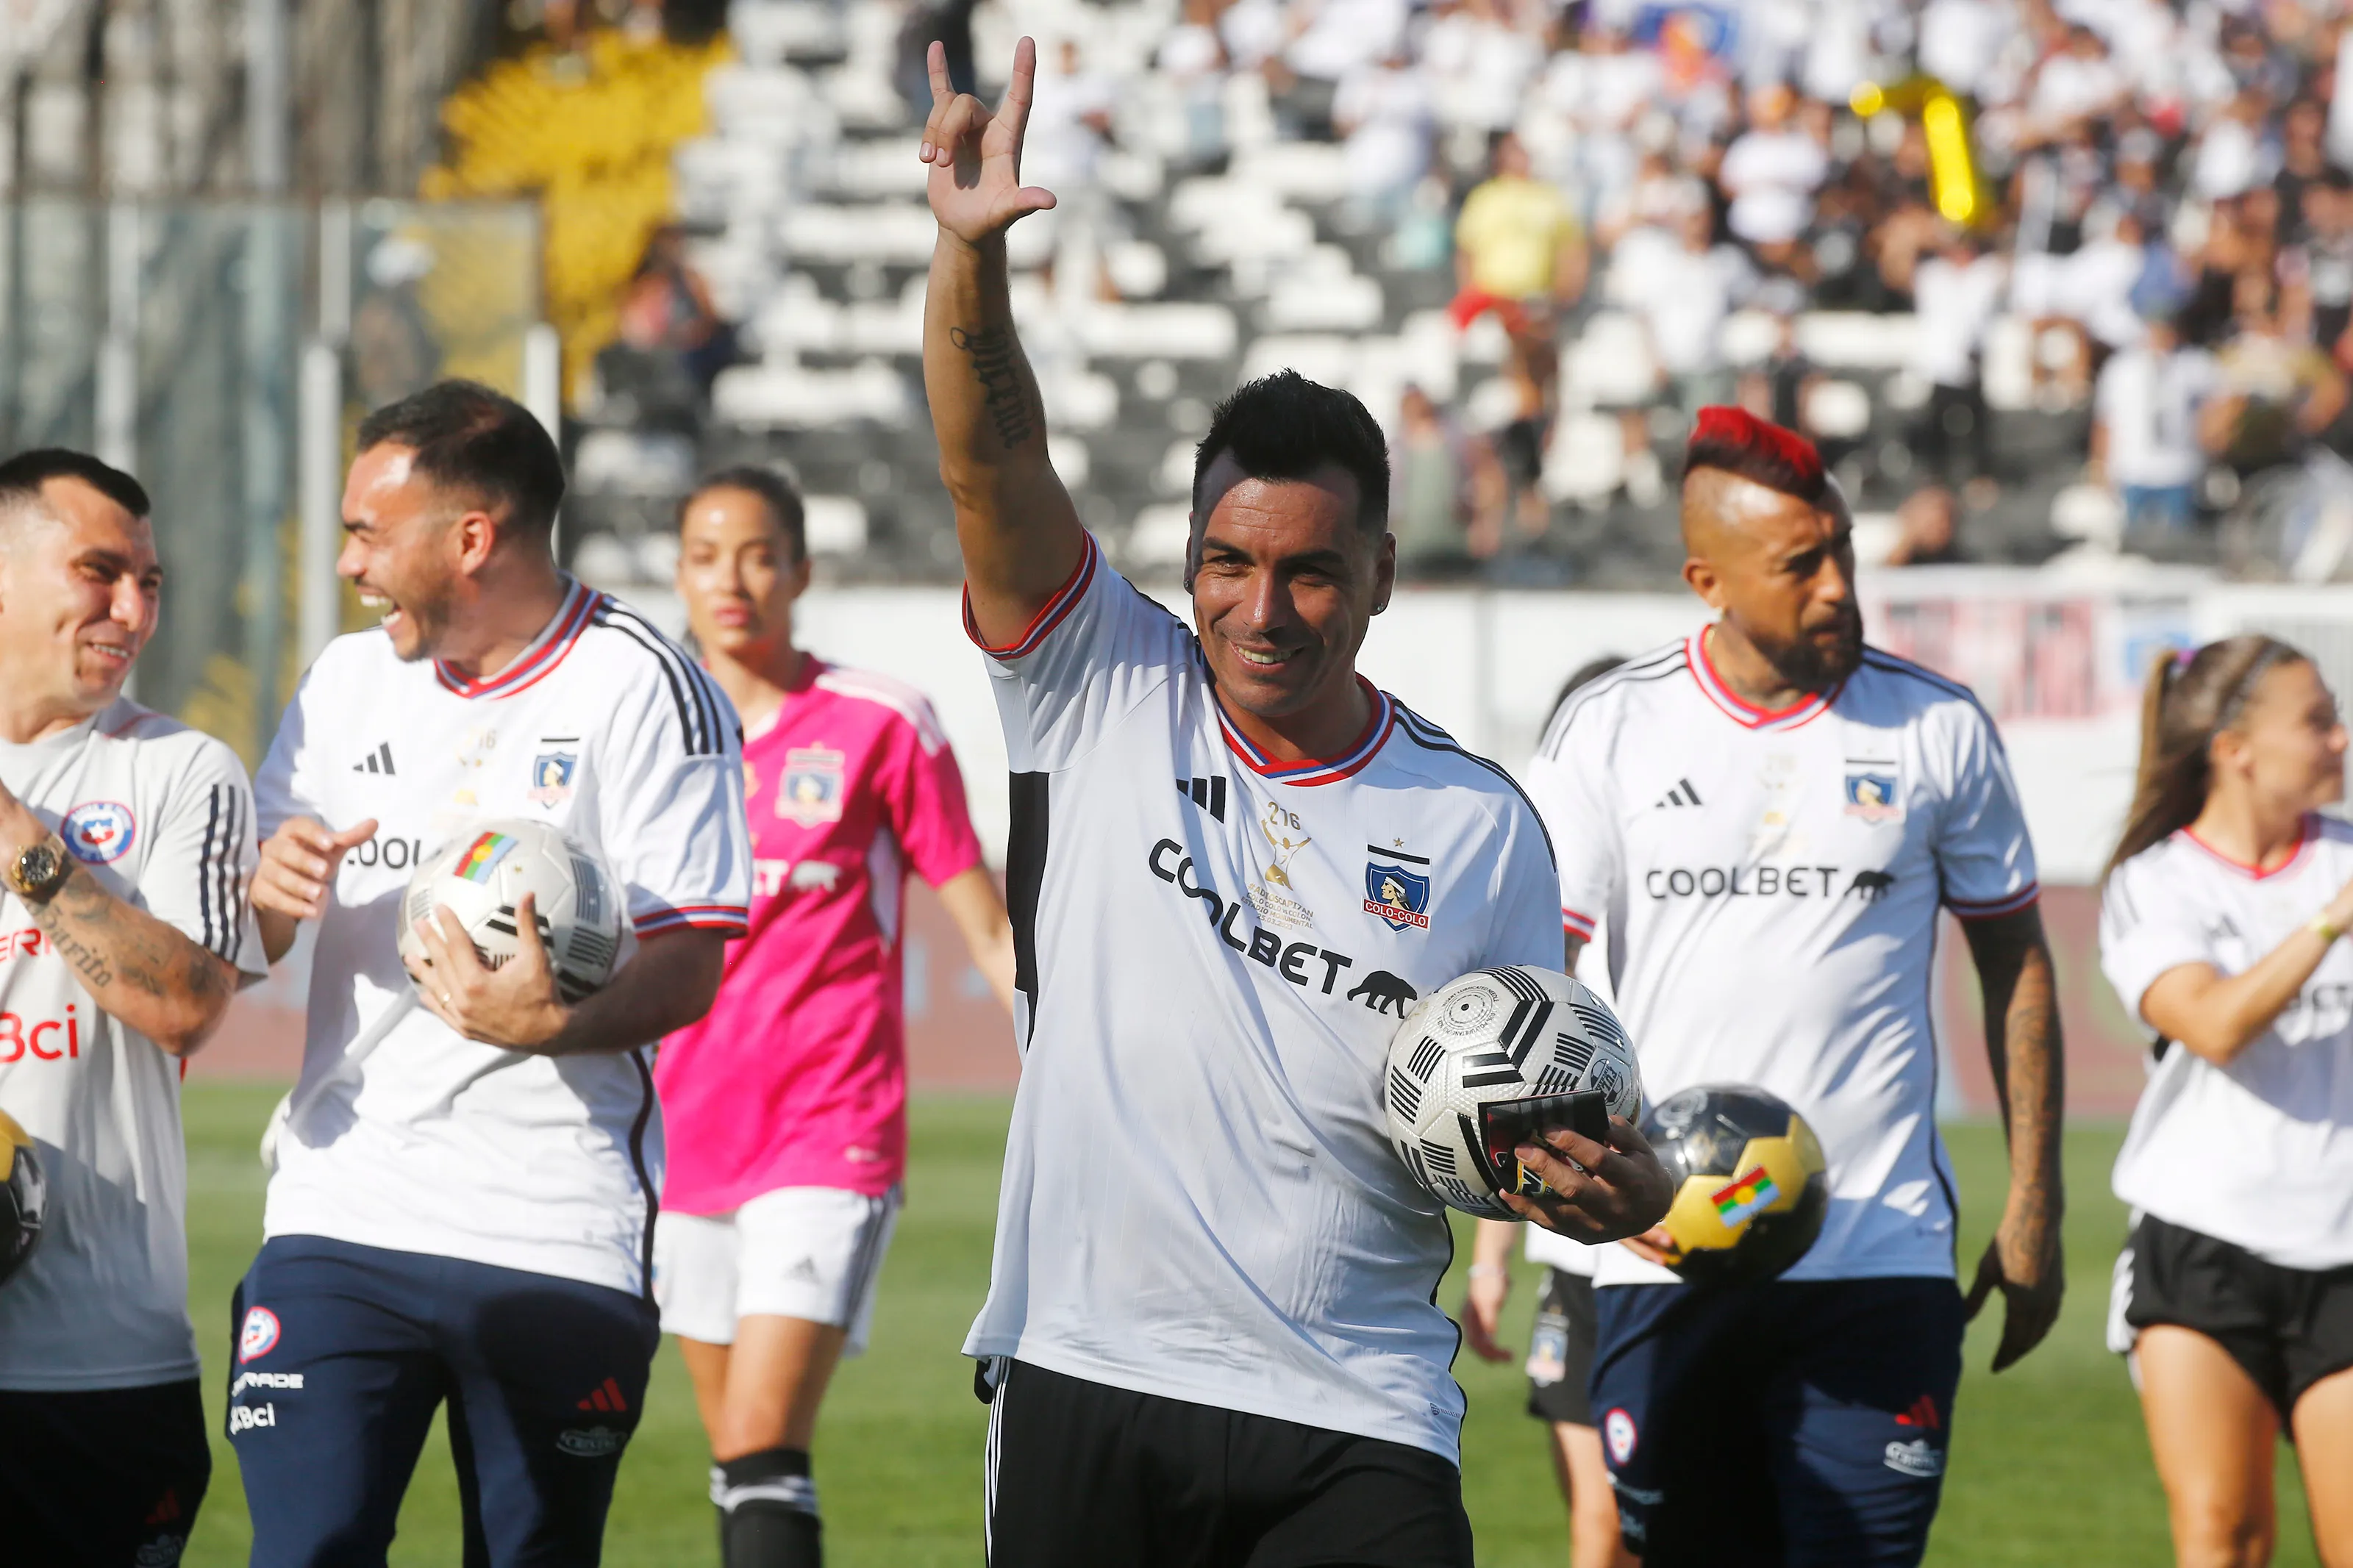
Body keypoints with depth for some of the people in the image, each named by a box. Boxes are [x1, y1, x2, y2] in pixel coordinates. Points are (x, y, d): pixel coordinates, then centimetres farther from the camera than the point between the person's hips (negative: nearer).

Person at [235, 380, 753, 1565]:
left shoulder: (643, 690, -3)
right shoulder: (347, 680, 15)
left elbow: (687, 971, -8)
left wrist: (555, 1023, -28)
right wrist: (268, 891, -8)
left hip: (559, 1240, -4)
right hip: (341, 1217, 4)